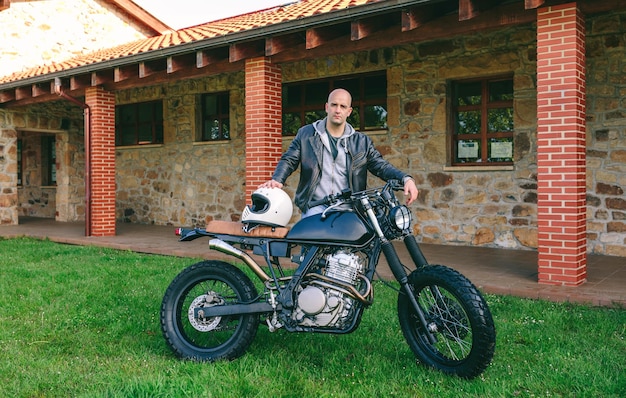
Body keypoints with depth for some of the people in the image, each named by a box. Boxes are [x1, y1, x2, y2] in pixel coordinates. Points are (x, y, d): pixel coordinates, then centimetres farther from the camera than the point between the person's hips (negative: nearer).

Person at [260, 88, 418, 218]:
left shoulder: (362, 142, 13)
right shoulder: (306, 134, 11)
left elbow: (381, 166, 7)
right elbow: (288, 160, 10)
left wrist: (406, 179, -11)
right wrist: (277, 180, -11)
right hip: (315, 208, -1)